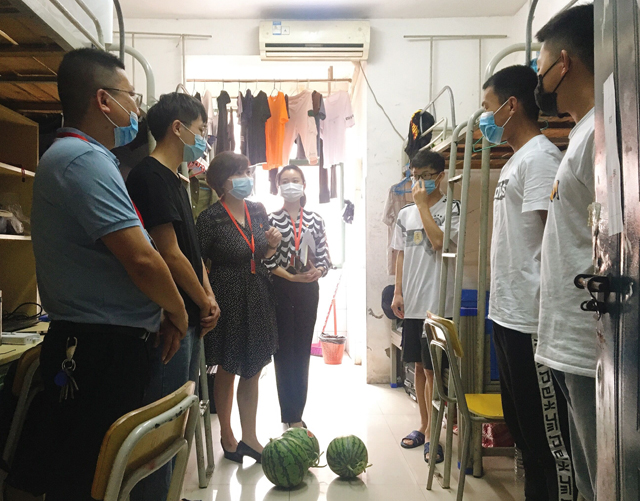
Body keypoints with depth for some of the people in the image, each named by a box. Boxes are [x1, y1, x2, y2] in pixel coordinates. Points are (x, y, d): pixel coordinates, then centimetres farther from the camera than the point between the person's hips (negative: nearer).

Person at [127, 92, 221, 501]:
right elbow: (169, 255, -18)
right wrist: (205, 302, -6)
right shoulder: (150, 176, -14)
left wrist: (208, 297, 7)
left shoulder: (175, 180, 17)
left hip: (188, 319, 10)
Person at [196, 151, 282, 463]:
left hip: (258, 298, 6)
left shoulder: (258, 211, 7)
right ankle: (226, 435, 27)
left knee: (252, 372, 11)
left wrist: (272, 245, -1)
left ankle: (249, 438, 24)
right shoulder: (211, 218, -12)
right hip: (228, 300, -6)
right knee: (227, 370, 9)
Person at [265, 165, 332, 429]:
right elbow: (267, 260, -7)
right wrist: (291, 277, -16)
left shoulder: (314, 219, 8)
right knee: (284, 349, 1)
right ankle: (292, 417, 12)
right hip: (280, 289, -3)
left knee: (303, 350, 8)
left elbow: (324, 256, 7)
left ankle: (296, 414, 22)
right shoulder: (271, 219, -1)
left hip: (308, 290, 3)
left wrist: (318, 271, -13)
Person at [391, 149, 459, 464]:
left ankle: (432, 434, 11)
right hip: (412, 302, 6)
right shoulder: (405, 214, 12)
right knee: (418, 365, 14)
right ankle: (423, 425, 28)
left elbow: (440, 242, -21)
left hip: (438, 303, -6)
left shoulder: (452, 208, -4)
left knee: (432, 369, -1)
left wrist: (422, 204, -14)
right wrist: (398, 292, 8)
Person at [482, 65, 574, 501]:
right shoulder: (514, 161, 17)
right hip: (509, 315, 10)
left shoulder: (540, 156, -12)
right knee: (521, 423, 20)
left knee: (547, 431, 2)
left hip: (532, 321, -10)